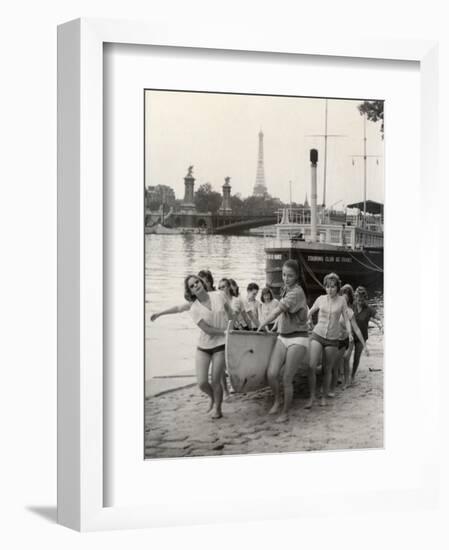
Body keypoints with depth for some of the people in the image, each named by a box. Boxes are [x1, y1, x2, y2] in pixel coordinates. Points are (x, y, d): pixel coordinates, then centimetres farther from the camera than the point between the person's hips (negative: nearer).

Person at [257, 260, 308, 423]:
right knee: (271, 374, -8)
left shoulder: (296, 292, -16)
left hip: (298, 339, -7)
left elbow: (276, 312, -18)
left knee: (287, 379, -5)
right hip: (282, 337, 7)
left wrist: (261, 326, -11)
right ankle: (277, 402, 16)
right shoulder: (285, 290, 12)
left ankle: (285, 412, 12)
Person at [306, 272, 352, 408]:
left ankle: (324, 397, 21)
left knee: (327, 370, 6)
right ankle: (312, 397, -5)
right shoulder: (321, 299, 2)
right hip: (317, 335, 0)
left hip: (332, 339, 0)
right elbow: (310, 312, 16)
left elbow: (346, 319, 0)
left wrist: (350, 333, -15)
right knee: (312, 366, -14)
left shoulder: (341, 300, 0)